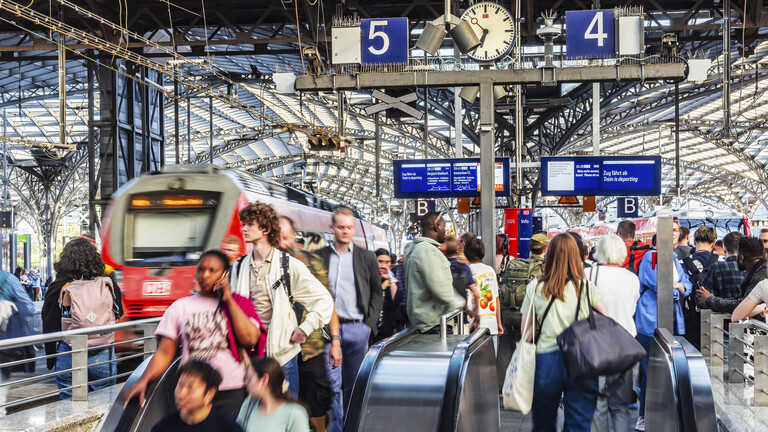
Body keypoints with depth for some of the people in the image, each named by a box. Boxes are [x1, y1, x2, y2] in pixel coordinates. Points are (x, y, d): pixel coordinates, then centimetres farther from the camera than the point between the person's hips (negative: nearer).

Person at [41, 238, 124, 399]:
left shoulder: (57, 287, -7)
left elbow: (49, 327, -1)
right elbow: (118, 314, 11)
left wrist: (50, 359, 10)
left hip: (68, 358, -1)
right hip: (103, 357, 1)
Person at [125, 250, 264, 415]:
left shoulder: (238, 304, 10)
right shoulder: (180, 307, 12)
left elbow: (250, 339, -9)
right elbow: (165, 353, 7)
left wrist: (229, 300, -3)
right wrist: (144, 380, -8)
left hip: (232, 394, -1)